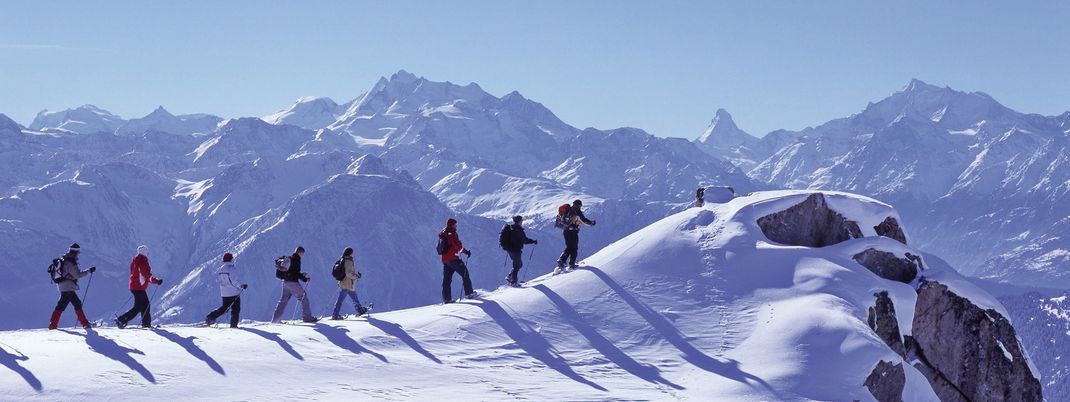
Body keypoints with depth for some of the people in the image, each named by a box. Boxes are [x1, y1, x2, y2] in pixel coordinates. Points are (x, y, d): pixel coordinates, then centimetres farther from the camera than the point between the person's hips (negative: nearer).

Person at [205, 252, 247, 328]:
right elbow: (235, 280, -19)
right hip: (233, 292, -6)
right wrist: (242, 286, -9)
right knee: (236, 309, 4)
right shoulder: (232, 269, -15)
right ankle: (233, 324, 1)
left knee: (224, 308, 18)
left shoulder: (220, 270, 5)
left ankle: (210, 317, 5)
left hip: (224, 293, 6)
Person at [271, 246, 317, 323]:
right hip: (292, 282, -9)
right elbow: (296, 272, -17)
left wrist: (302, 274, 21)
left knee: (283, 300, 14)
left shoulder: (289, 259, 18)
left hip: (285, 282, 9)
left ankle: (275, 319, 12)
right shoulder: (296, 259, -10)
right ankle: (307, 317, -5)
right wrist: (305, 279, -10)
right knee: (304, 296, -2)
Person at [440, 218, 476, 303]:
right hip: (453, 258, -8)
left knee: (446, 279, 8)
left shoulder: (443, 234, 14)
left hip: (444, 259, 8)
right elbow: (458, 246, -18)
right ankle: (469, 293, 0)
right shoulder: (452, 234, -11)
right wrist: (466, 251, -8)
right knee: (465, 274, 2)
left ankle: (446, 298, 4)